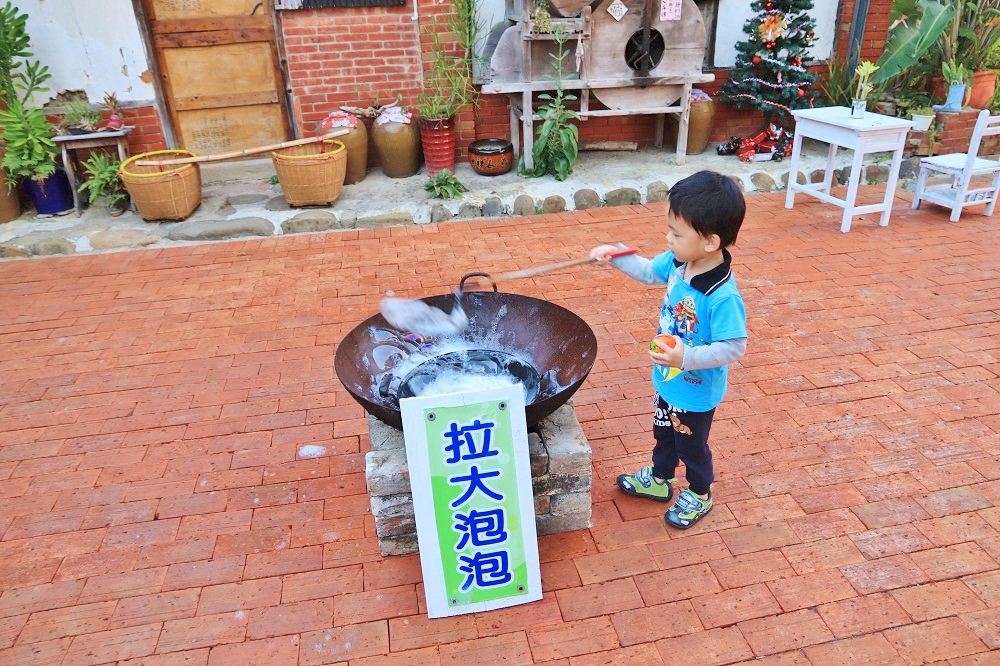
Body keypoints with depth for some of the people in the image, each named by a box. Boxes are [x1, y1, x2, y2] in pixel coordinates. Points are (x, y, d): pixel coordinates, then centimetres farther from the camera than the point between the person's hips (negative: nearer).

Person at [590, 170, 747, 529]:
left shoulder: (722, 296, -37)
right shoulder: (678, 262, -14)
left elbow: (733, 348, -31)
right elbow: (650, 271, 7)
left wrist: (686, 357, -38)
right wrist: (615, 256, -3)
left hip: (696, 392, -7)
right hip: (668, 381, 8)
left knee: (691, 445, 19)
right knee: (664, 434, 30)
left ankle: (698, 495, 47)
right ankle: (659, 479, 55)